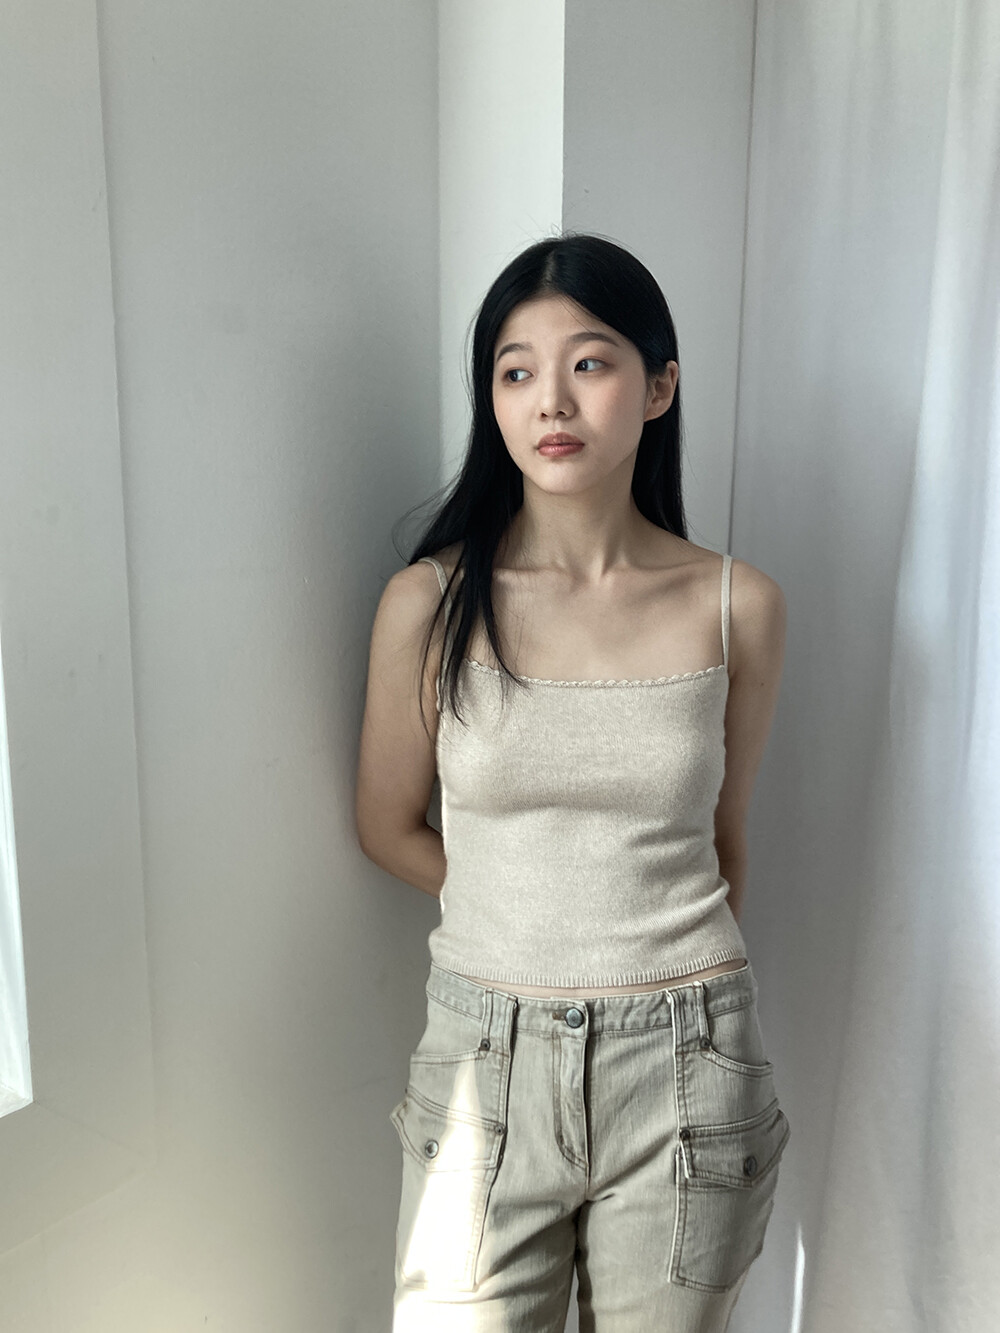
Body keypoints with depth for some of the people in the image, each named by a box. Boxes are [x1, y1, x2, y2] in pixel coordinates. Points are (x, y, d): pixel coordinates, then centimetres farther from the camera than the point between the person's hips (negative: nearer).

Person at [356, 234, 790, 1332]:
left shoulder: (736, 604, -5)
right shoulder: (431, 602, -8)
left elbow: (722, 836, 8)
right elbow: (389, 827, 4)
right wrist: (530, 922, 3)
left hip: (685, 1067, 1)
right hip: (487, 1056, 0)